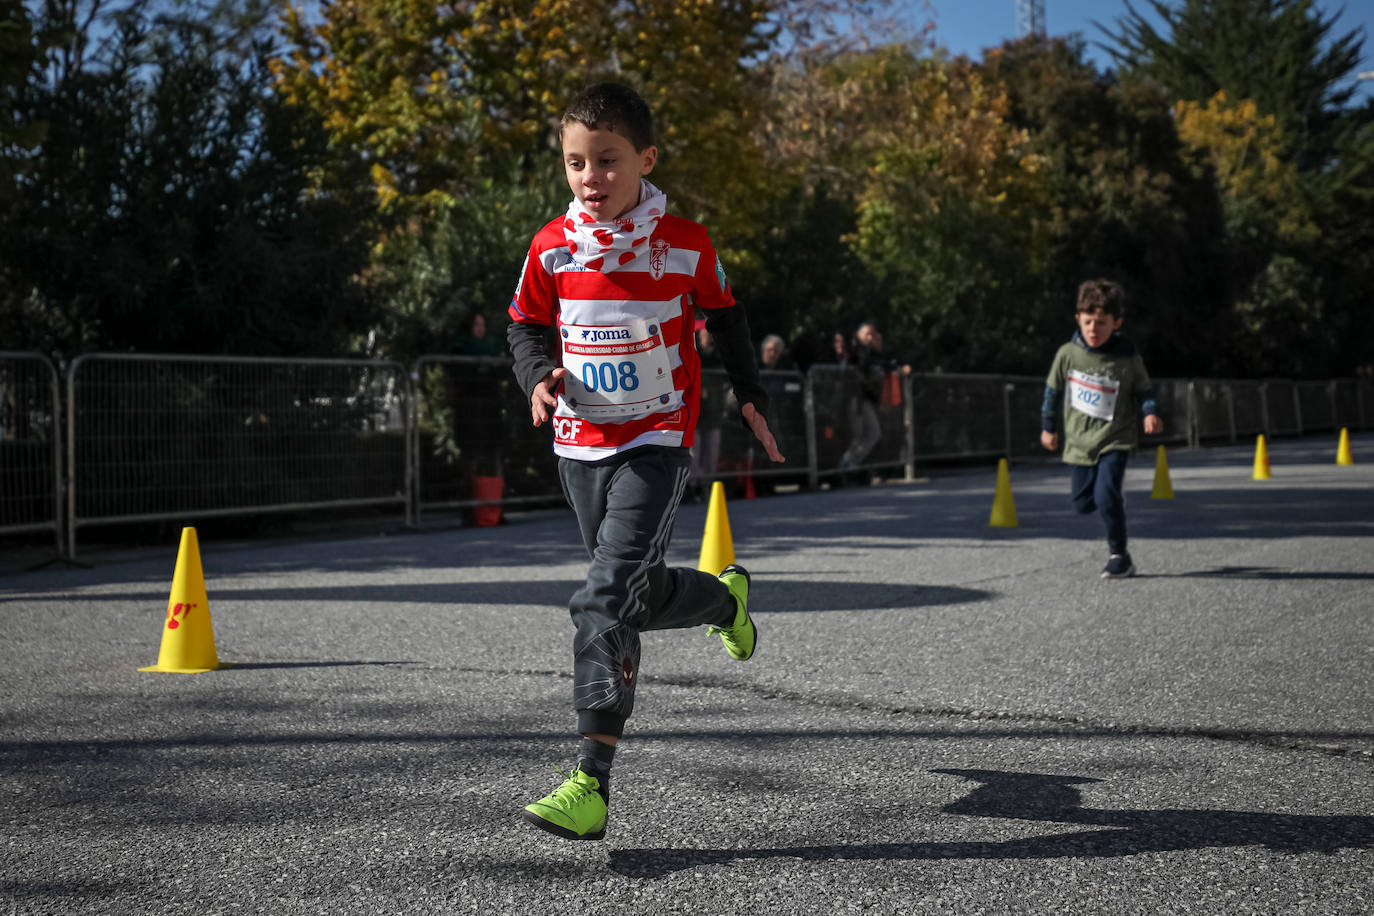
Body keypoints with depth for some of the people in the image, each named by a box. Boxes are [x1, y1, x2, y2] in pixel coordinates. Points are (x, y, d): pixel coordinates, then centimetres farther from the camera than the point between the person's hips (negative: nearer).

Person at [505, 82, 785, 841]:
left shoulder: (684, 245, -7)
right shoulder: (551, 248, -3)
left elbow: (724, 317, 10)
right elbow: (526, 327, 10)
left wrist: (750, 397, 14)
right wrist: (540, 379, -11)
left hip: (657, 442, -4)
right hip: (579, 444, 4)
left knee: (608, 597, -18)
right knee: (640, 595, 17)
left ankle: (591, 783, -15)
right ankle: (726, 598, 53)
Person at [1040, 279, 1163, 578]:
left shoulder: (1128, 359, -10)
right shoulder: (1067, 354, -5)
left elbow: (1143, 391, 2)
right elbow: (1053, 390, 9)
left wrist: (1151, 414, -17)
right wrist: (1048, 427, 15)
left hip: (1114, 440, -3)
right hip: (1078, 440, 3)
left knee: (1106, 497, -19)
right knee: (1083, 503, 9)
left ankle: (1118, 554, -1)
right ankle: (1108, 496, 44)